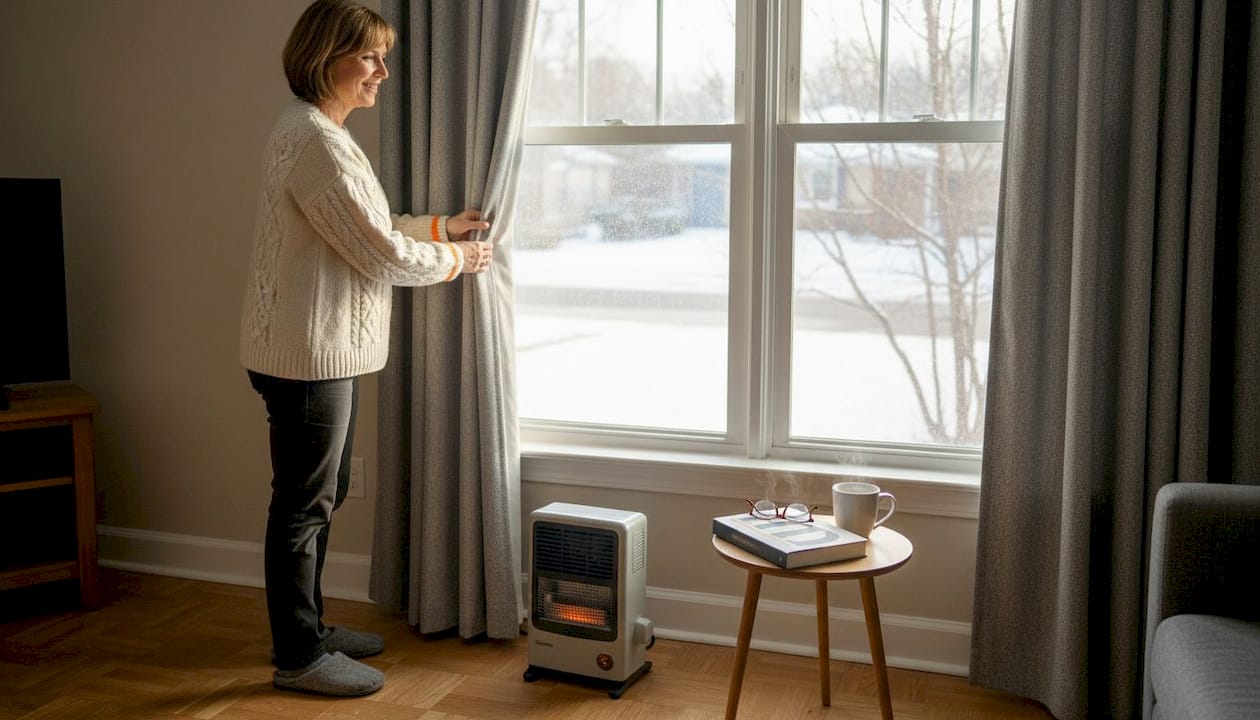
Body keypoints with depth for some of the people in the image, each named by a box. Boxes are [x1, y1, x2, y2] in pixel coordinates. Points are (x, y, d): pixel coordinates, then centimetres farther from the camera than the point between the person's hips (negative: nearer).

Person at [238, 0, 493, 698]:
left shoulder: (315, 130, 14)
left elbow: (369, 227, 20)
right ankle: (298, 657, 15)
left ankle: (307, 626, 34)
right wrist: (458, 259, -6)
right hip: (308, 353, -11)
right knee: (303, 505, 1)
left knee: (323, 494, 19)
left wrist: (442, 225, 14)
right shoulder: (315, 141, -20)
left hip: (323, 350, 11)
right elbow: (382, 255, -20)